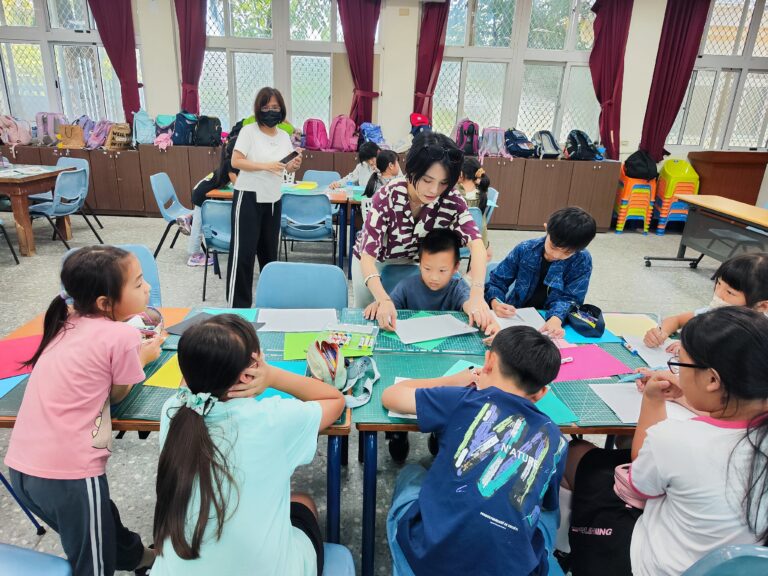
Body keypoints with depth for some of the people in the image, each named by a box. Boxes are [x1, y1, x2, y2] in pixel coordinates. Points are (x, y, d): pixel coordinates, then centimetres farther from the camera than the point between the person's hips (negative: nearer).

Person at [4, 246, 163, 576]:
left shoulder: (68, 322, 8)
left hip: (23, 468, 8)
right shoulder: (122, 335, -14)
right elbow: (117, 394, 0)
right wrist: (142, 357, 13)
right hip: (67, 473, -8)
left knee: (99, 523, 31)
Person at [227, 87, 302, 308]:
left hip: (273, 200, 6)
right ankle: (237, 305, 2)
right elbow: (235, 161, -13)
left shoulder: (284, 136, 8)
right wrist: (265, 166, -24)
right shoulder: (248, 131, -8)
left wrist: (295, 165, -11)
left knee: (270, 249, 16)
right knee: (243, 251, -5)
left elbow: (288, 168, 12)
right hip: (248, 197, -5)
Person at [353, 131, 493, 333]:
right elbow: (368, 257, -38)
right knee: (369, 320, 13)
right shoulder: (386, 197, -34)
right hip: (373, 263, -2)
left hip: (411, 264, 2)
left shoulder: (452, 201, -26)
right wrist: (384, 300, -56)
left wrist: (477, 294, -54)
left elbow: (476, 243, -37)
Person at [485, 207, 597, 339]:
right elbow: (497, 281, -4)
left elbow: (569, 298, -13)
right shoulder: (525, 249, -8)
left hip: (549, 319, -1)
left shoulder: (582, 261, -9)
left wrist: (556, 319, -35)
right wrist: (496, 303, -26)